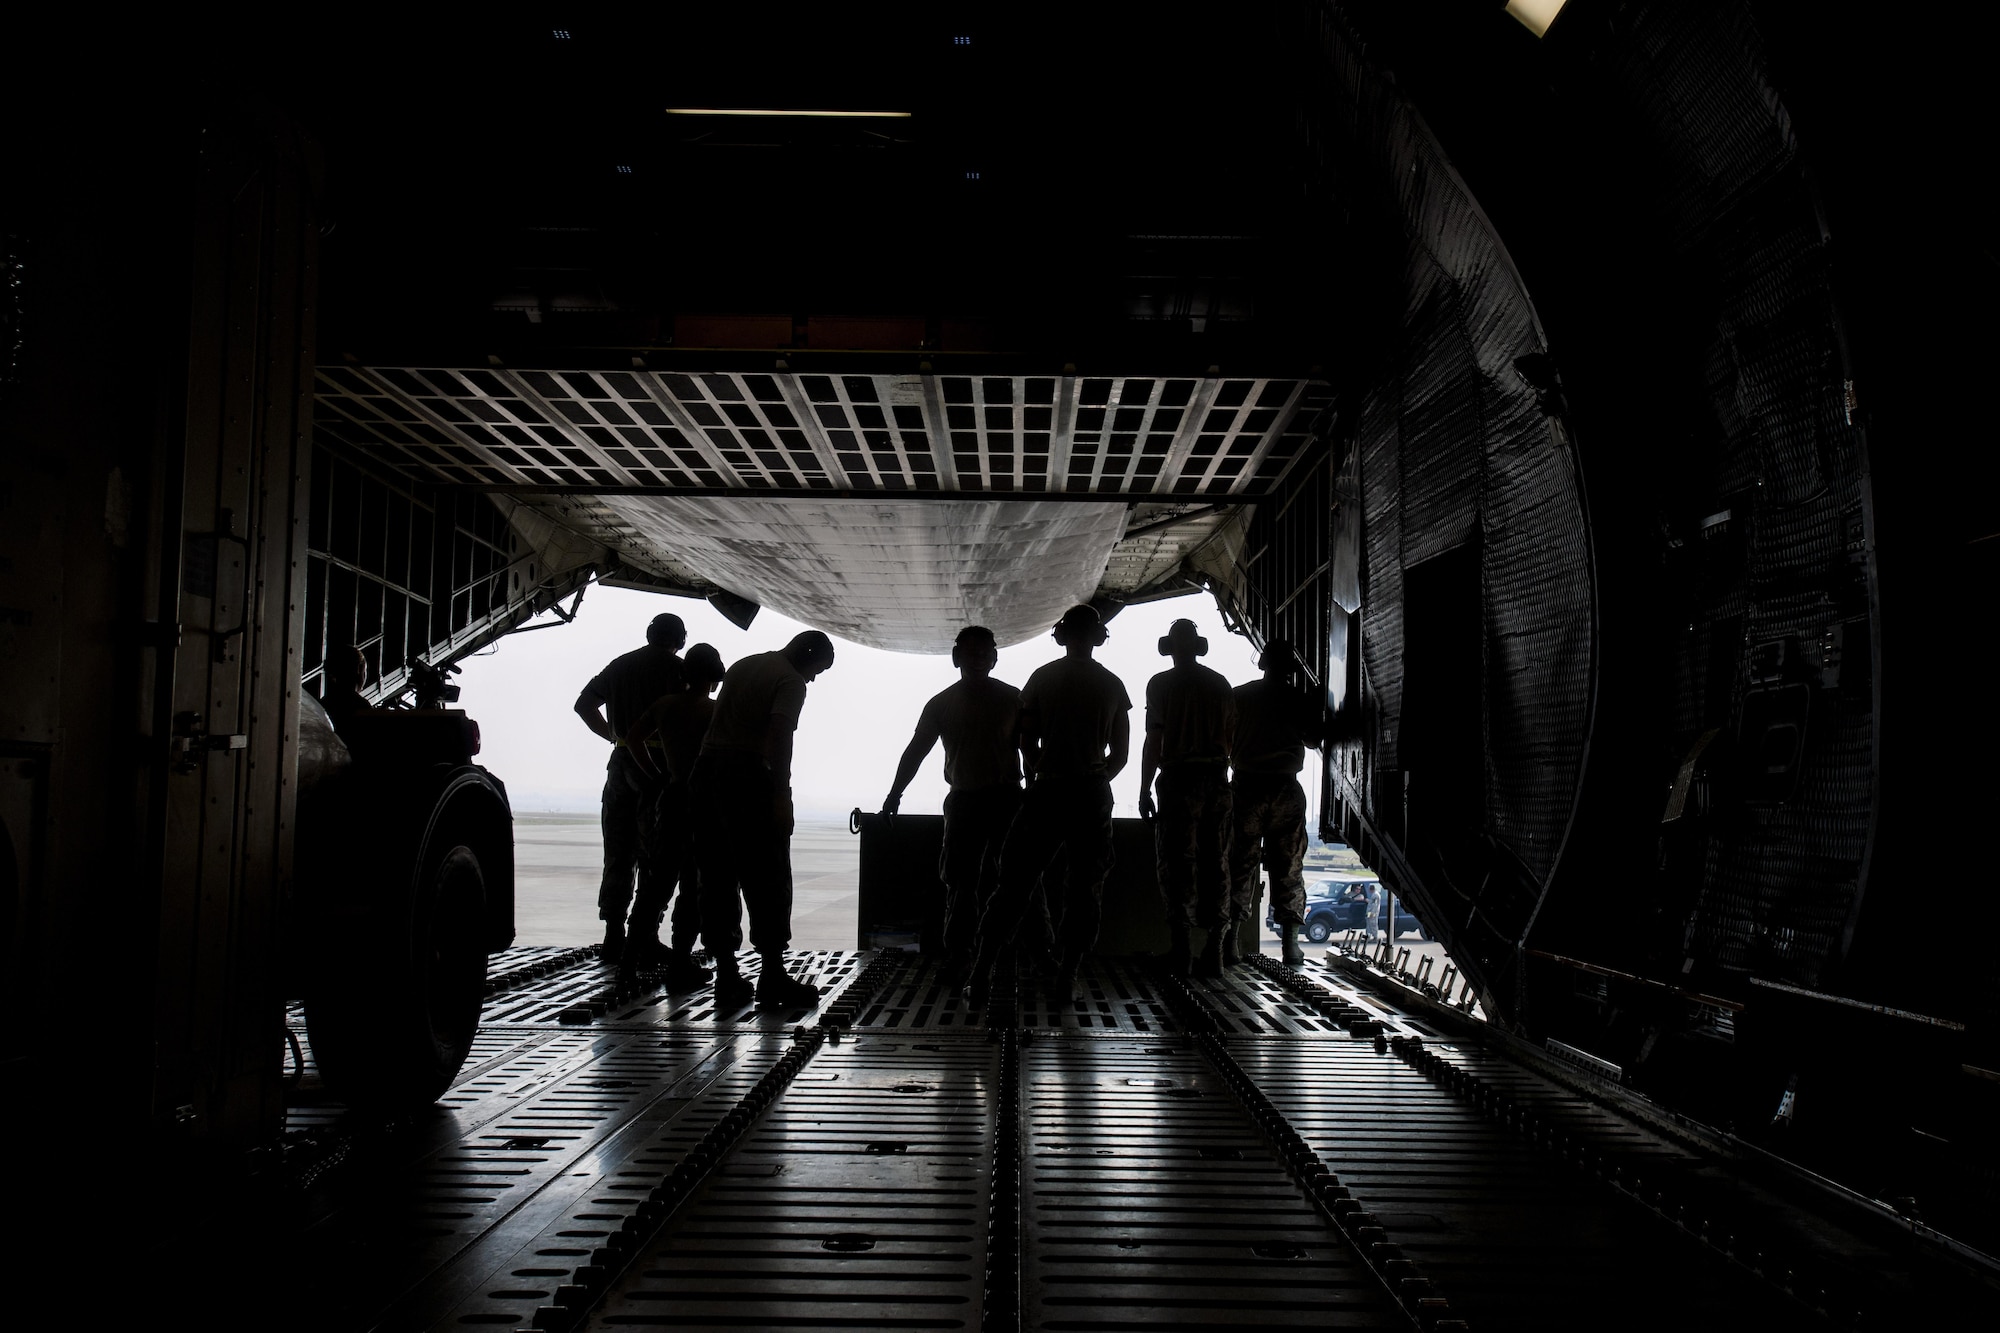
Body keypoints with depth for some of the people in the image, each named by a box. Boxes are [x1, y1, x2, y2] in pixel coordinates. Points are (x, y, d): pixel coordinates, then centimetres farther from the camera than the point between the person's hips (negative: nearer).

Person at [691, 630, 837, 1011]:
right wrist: (781, 798, -21)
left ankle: (726, 977, 10)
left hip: (707, 769, 8)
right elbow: (778, 737, -18)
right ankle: (773, 976, 2)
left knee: (718, 880, 8)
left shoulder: (742, 665, 21)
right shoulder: (791, 681, -4)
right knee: (768, 880, 0)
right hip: (748, 776, -8)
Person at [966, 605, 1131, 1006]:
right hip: (1093, 795, 1)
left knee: (1015, 883, 1)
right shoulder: (1112, 685, 6)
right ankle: (1068, 976, 8)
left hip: (1047, 792, 0)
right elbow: (1121, 753, 8)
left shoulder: (1042, 678, 3)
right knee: (1085, 888, 10)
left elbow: (1027, 743, 3)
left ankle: (981, 974, -4)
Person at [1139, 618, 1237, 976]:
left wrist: (1144, 790, -4)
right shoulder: (1220, 683, 10)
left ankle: (1180, 947, -2)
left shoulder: (1161, 684, -3)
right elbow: (1231, 735, 11)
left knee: (1176, 862, 0)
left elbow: (1154, 741, -8)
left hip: (1179, 778, -4)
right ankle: (1214, 950, 7)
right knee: (1215, 863, 7)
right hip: (1217, 778, 4)